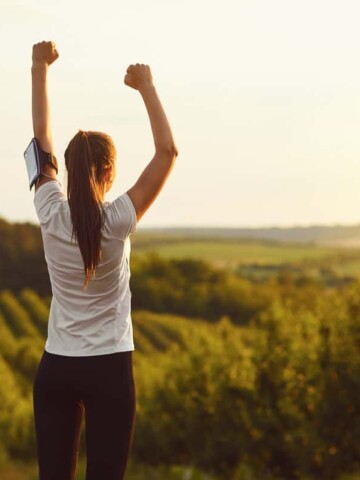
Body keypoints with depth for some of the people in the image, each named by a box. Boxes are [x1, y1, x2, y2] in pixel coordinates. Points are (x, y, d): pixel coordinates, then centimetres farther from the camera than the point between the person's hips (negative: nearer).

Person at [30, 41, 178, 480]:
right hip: (108, 370, -3)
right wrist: (146, 88, -4)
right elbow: (167, 152, -10)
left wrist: (39, 69, 11)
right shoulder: (116, 222, -14)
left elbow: (41, 137, 4)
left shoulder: (51, 216, -6)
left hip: (55, 369, 3)